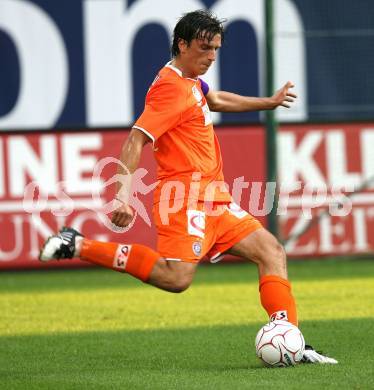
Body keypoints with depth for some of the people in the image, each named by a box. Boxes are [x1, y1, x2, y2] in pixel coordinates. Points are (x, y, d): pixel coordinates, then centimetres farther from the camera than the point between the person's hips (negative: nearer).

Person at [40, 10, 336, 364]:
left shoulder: (190, 82, 19)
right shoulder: (172, 88, -12)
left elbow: (217, 100, 43)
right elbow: (136, 140, -20)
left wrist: (269, 102, 51)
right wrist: (123, 195, -29)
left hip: (213, 198, 10)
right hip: (186, 192, -10)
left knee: (271, 252, 2)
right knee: (176, 278, -23)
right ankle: (79, 246, -14)